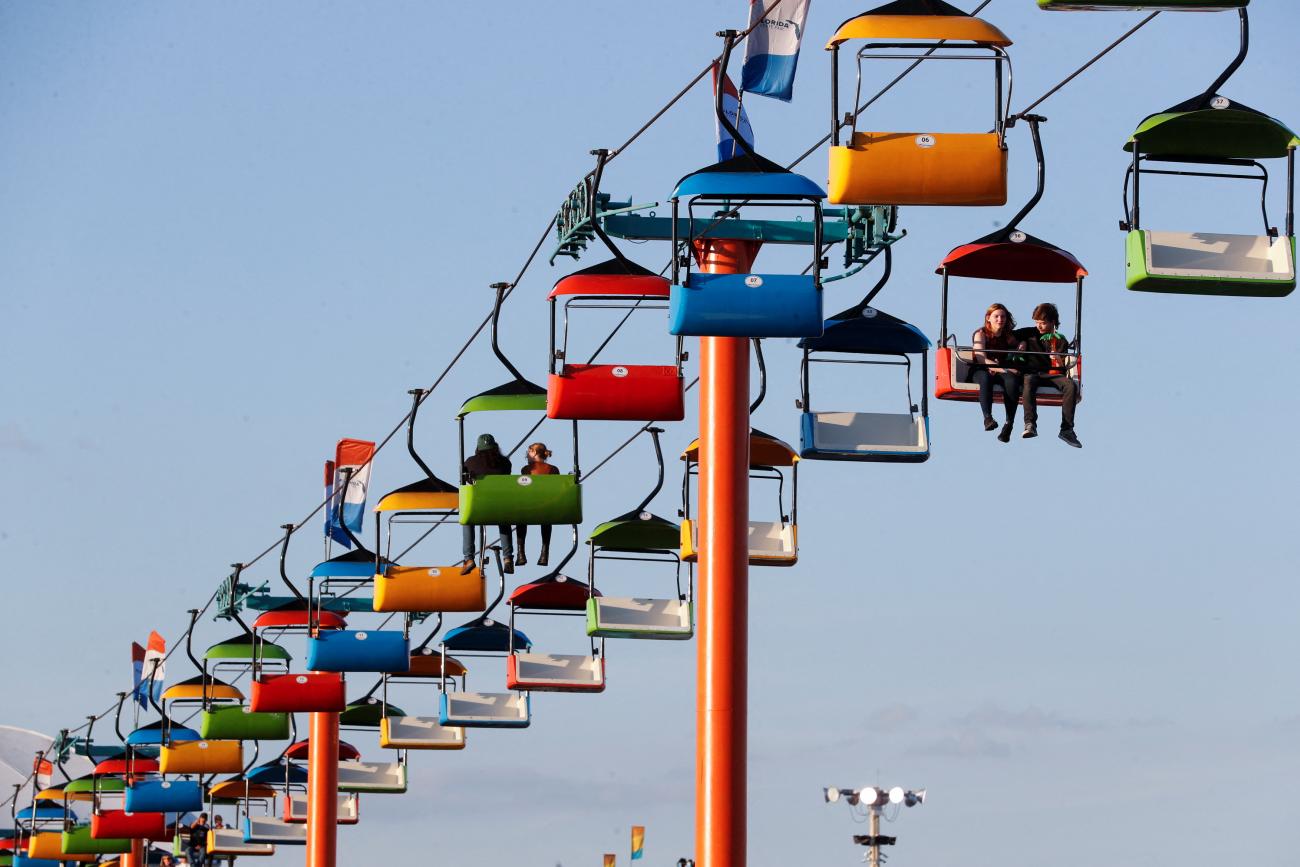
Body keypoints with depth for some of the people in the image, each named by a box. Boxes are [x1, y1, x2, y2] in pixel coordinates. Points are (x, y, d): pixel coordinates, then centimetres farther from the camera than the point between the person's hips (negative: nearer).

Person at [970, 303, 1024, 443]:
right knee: (985, 378, -40)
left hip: (1003, 372, 3)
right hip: (981, 371, -3)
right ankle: (987, 417, -51)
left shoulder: (1009, 336, 14)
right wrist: (1002, 368, -23)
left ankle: (1009, 424, -40)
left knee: (1012, 380, -34)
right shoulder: (981, 334, 1)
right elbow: (981, 359, -11)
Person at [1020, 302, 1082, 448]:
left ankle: (1066, 429, -33)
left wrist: (1059, 362, -18)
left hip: (1052, 374, 1)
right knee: (1029, 382, -40)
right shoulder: (1029, 334, 15)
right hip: (1033, 372, -1)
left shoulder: (1060, 340, 12)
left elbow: (1061, 367, 8)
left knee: (1071, 385, -31)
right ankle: (1030, 424, -53)